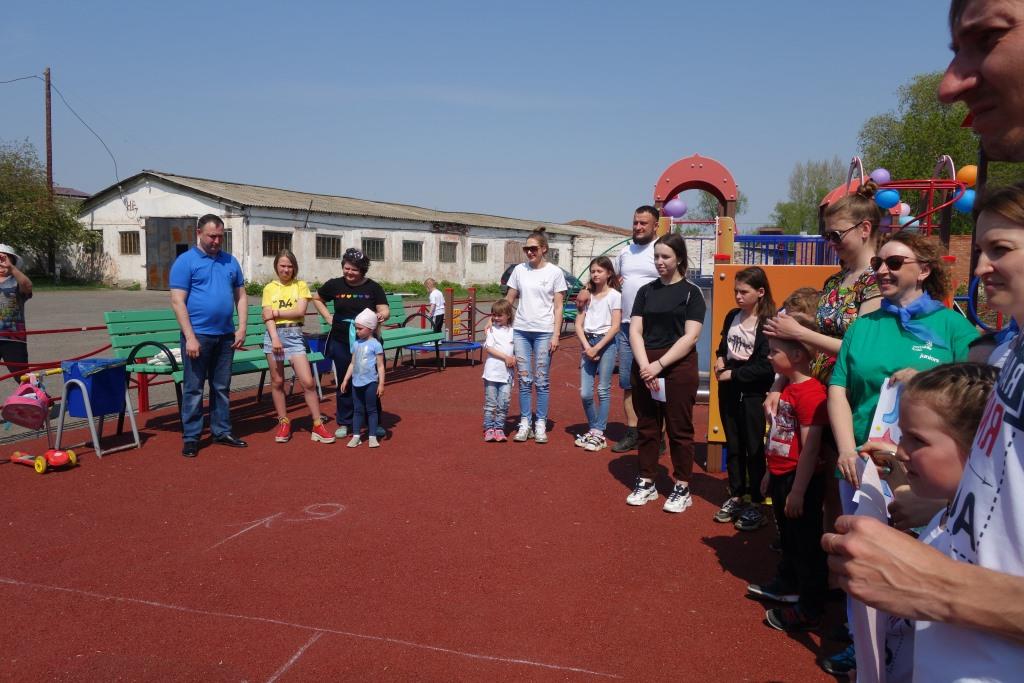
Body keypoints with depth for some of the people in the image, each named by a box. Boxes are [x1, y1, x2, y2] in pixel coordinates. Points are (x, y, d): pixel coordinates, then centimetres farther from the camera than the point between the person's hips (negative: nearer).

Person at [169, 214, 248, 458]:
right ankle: (191, 437, 11)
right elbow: (178, 302, -9)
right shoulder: (185, 261, -4)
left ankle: (221, 431, 23)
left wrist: (242, 328, 2)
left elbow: (241, 296, 14)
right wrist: (190, 337, -16)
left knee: (222, 387, 13)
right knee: (193, 389, 2)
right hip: (198, 335, -5)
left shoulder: (230, 262, 12)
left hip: (225, 336, 5)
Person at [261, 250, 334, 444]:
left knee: (308, 381, -7)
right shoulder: (269, 288, 8)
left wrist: (277, 312, -6)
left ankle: (318, 426, -1)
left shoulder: (301, 285, 6)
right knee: (277, 382, 7)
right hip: (274, 334, 1)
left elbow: (300, 311, -7)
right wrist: (275, 338, -16)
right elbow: (268, 317, -3)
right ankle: (283, 423, 20)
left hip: (295, 335, -1)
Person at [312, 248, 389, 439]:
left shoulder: (373, 287, -3)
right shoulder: (335, 285, 1)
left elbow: (385, 310, -6)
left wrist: (382, 315, -29)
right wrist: (328, 317, 5)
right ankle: (344, 423, 22)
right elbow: (317, 298, 17)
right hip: (341, 342, 1)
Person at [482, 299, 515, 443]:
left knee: (504, 403, 2)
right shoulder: (492, 329, 1)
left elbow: (517, 351, 14)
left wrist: (514, 359, -7)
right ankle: (489, 428, 10)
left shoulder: (513, 331, 9)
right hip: (492, 372, -2)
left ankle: (499, 428, 13)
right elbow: (488, 347, -8)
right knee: (490, 403, 2)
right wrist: (506, 357, -14)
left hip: (507, 374, 2)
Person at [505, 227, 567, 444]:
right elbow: (508, 300, 12)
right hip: (520, 330, 2)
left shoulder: (555, 272, 0)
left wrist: (555, 335, -6)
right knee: (524, 380, 5)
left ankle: (540, 425, 11)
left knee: (541, 381, 2)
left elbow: (558, 307, 0)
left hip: (544, 332, -2)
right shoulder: (519, 270, 6)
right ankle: (525, 423, 13)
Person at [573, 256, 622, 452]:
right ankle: (593, 428, 18)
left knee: (603, 391, -1)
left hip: (606, 343, -4)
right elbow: (579, 324, 6)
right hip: (587, 343, 4)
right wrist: (586, 346, -9)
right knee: (585, 393, 1)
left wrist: (597, 348, -13)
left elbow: (615, 326, -8)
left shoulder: (614, 295, -2)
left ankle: (599, 434, 4)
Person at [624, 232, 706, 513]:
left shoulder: (692, 292, 0)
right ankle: (646, 482, 21)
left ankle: (682, 488, 14)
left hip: (678, 368, -4)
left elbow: (690, 337, -9)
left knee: (679, 429, 3)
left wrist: (659, 364, -16)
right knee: (647, 427, 10)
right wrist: (645, 365, -12)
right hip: (645, 367, 4)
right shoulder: (646, 291, 10)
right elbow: (635, 331, 3)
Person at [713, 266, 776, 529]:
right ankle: (736, 497, 25)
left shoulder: (768, 323, -14)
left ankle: (756, 504, 14)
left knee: (754, 447, 3)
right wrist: (720, 359, 2)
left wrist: (733, 374, -15)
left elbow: (765, 366, -18)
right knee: (733, 446, 14)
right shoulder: (732, 316, 7)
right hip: (728, 390, 6)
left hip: (753, 391, -6)